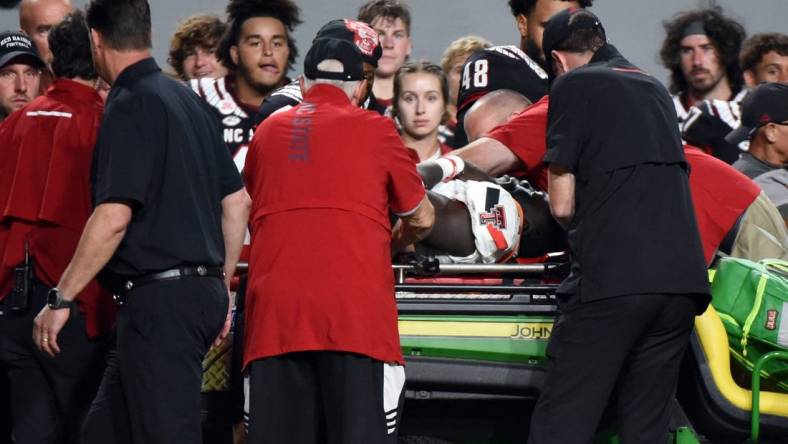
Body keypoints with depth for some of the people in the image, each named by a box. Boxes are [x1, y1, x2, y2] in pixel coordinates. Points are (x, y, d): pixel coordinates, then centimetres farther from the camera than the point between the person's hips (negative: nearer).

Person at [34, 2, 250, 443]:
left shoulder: (130, 106, -12)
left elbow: (114, 218, -20)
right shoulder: (190, 102, 15)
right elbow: (237, 202, 20)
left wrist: (61, 299, -15)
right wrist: (220, 289, 27)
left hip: (159, 300, -9)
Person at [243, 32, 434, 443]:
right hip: (355, 309, -3)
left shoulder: (268, 132, 17)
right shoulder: (375, 130, 9)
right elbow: (421, 219, 19)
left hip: (275, 312, 3)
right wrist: (390, 245, 40)